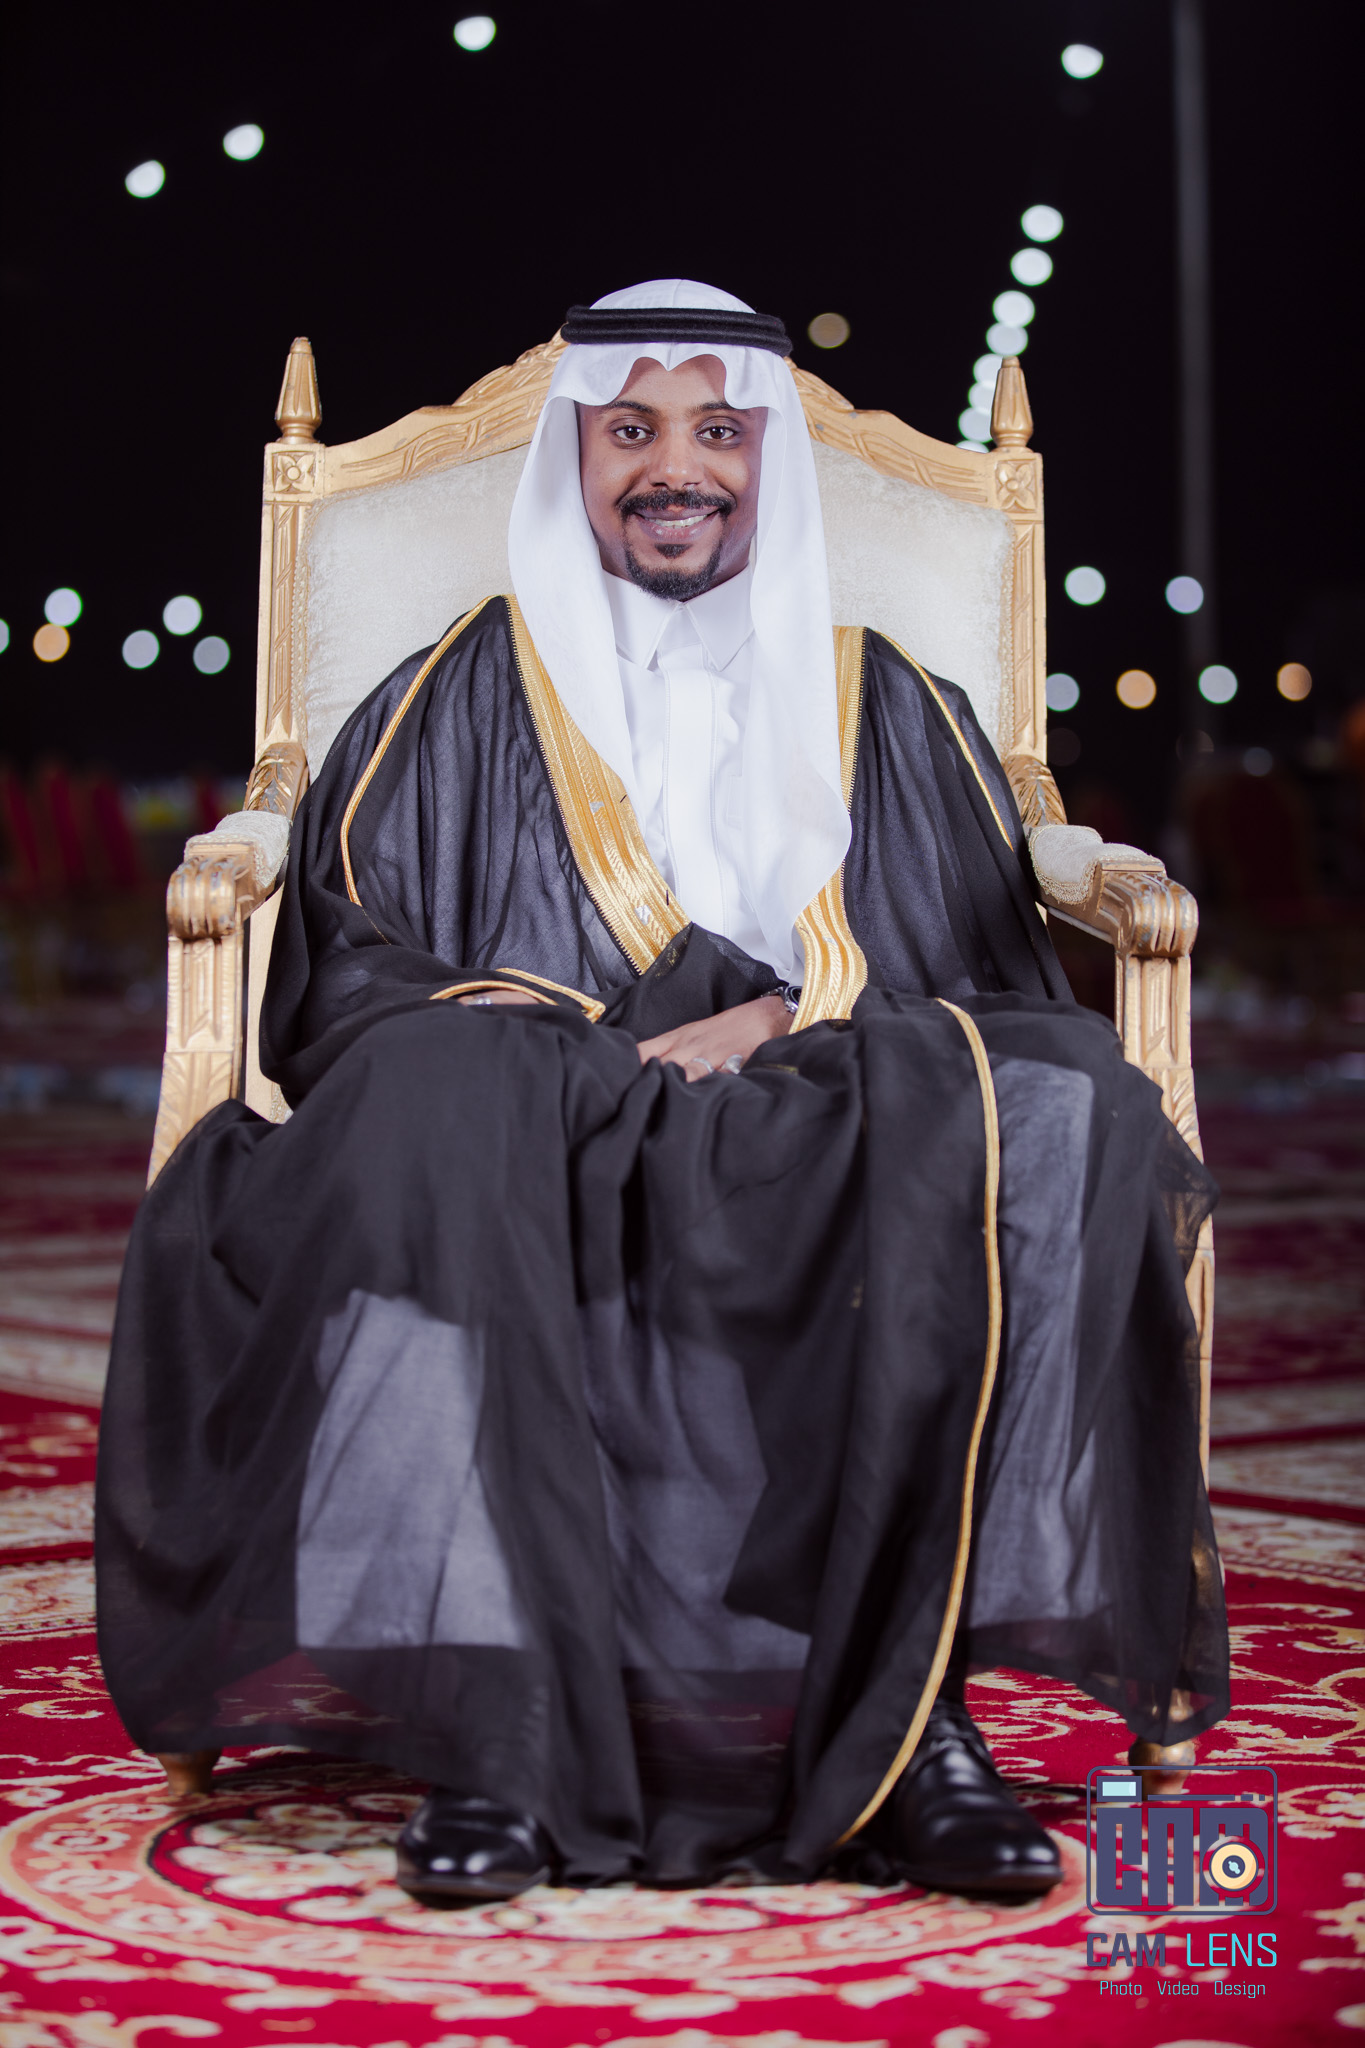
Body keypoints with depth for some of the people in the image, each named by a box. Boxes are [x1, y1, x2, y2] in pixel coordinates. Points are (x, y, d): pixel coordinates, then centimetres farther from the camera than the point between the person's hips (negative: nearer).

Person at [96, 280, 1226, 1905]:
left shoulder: (885, 711, 20)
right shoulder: (468, 697, 17)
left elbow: (999, 988, 11)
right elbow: (338, 964, 8)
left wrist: (786, 1017, -8)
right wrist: (490, 1015, -14)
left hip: (834, 1180, 1)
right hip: (553, 1164, -1)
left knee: (1052, 1125, -30)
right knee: (439, 1104, -35)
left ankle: (916, 1710, -29)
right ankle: (497, 1728, -36)